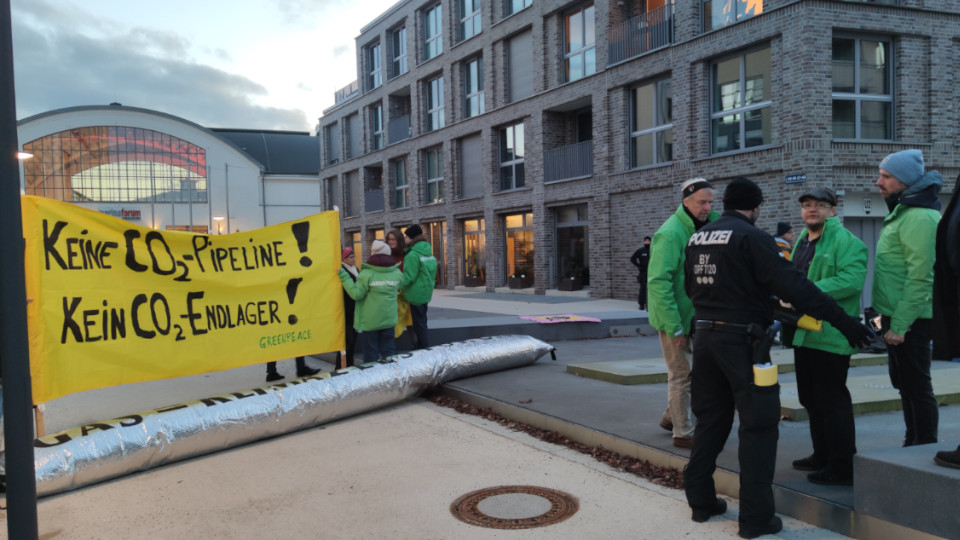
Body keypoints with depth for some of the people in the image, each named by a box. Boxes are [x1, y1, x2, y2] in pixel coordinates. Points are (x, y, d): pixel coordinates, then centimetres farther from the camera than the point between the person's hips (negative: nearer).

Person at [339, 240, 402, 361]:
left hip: (370, 321, -4)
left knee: (371, 352, 6)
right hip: (389, 319, 4)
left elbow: (356, 294, -14)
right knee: (389, 350, 14)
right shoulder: (397, 273, -2)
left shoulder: (367, 274, -16)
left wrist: (344, 276, -9)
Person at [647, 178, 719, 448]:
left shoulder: (706, 226, 7)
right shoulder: (670, 234, -20)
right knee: (682, 375, 1)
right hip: (675, 317, -8)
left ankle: (672, 416, 35)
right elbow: (659, 282, -24)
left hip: (695, 316, 8)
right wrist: (674, 327, -25)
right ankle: (683, 433, 14)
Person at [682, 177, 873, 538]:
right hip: (741, 338, -7)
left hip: (705, 335, 7)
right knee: (758, 424, 1)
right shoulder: (751, 236, -12)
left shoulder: (697, 238, 9)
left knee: (710, 417, 17)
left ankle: (701, 499, 24)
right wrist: (843, 321, -16)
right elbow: (792, 285, -18)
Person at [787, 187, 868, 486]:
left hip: (830, 335, -10)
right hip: (804, 334, 10)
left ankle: (843, 467, 2)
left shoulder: (846, 242, -11)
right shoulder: (802, 242, 19)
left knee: (832, 400, -6)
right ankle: (822, 456, 31)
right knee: (811, 399, 18)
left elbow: (851, 280, -26)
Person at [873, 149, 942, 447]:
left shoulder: (919, 217, -18)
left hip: (908, 319, -10)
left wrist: (900, 325, -22)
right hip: (895, 315, 10)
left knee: (916, 386, -2)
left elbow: (920, 277, -23)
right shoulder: (900, 211, 14)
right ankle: (913, 443, 30)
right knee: (904, 382, 18)